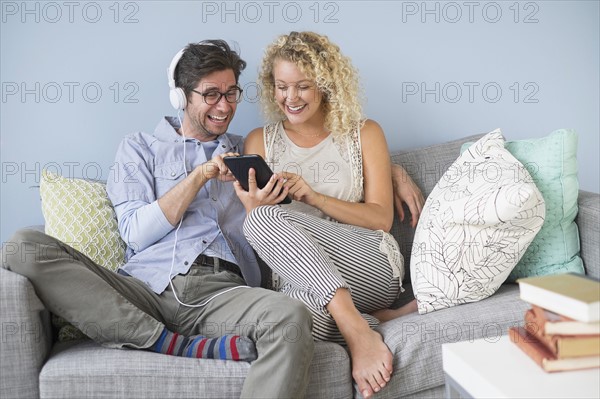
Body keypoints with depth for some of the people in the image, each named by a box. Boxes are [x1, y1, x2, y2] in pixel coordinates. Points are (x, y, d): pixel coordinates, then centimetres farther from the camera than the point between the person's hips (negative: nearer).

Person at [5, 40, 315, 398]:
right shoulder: (141, 148, 19)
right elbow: (136, 234, 3)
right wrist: (199, 176, -2)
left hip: (222, 289, -1)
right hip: (148, 285, 1)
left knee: (292, 318, -36)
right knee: (27, 246, -24)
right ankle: (186, 346, -28)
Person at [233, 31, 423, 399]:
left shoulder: (364, 133, 12)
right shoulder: (260, 141, 15)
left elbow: (382, 218, 3)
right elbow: (259, 239, 12)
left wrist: (312, 196, -12)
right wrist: (255, 205, -14)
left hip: (369, 264, 0)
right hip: (296, 278, 1)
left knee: (266, 218, -29)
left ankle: (355, 327, -29)